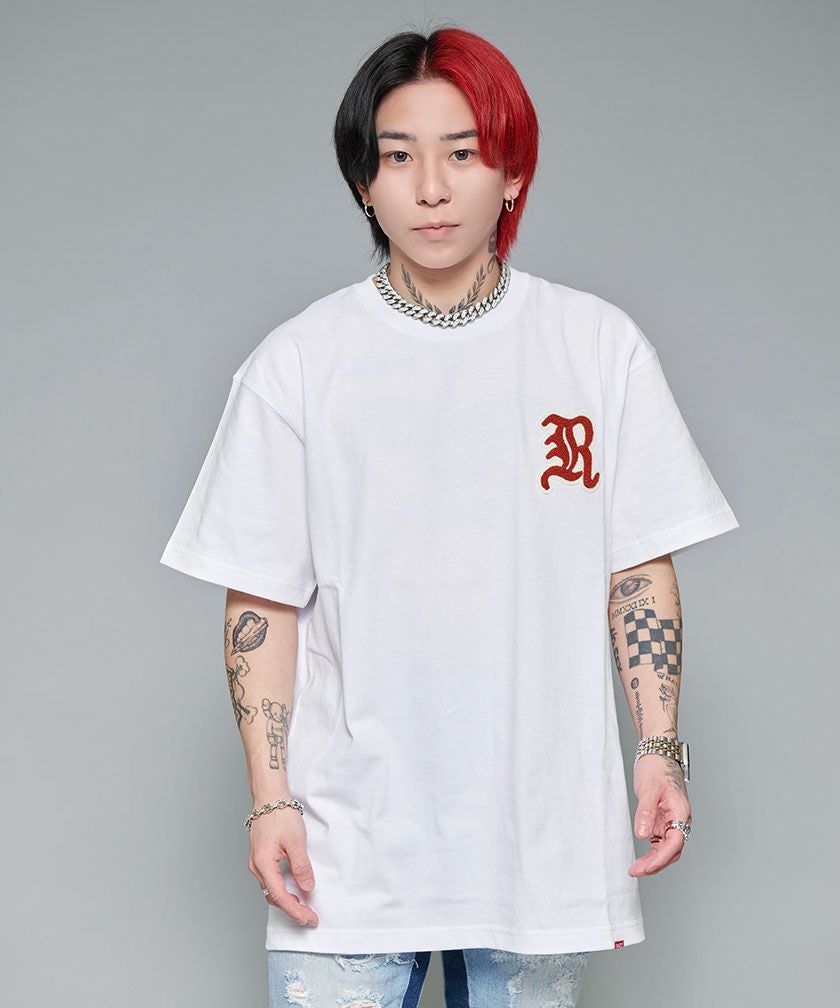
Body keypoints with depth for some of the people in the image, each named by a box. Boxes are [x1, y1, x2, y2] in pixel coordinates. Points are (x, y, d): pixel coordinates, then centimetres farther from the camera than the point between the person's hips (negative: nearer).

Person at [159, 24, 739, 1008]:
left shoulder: (601, 347, 3)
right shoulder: (295, 364, 0)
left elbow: (640, 569, 6)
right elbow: (260, 602, 1)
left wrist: (659, 750, -1)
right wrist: (270, 799, -4)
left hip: (544, 832, 1)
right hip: (349, 838, -1)